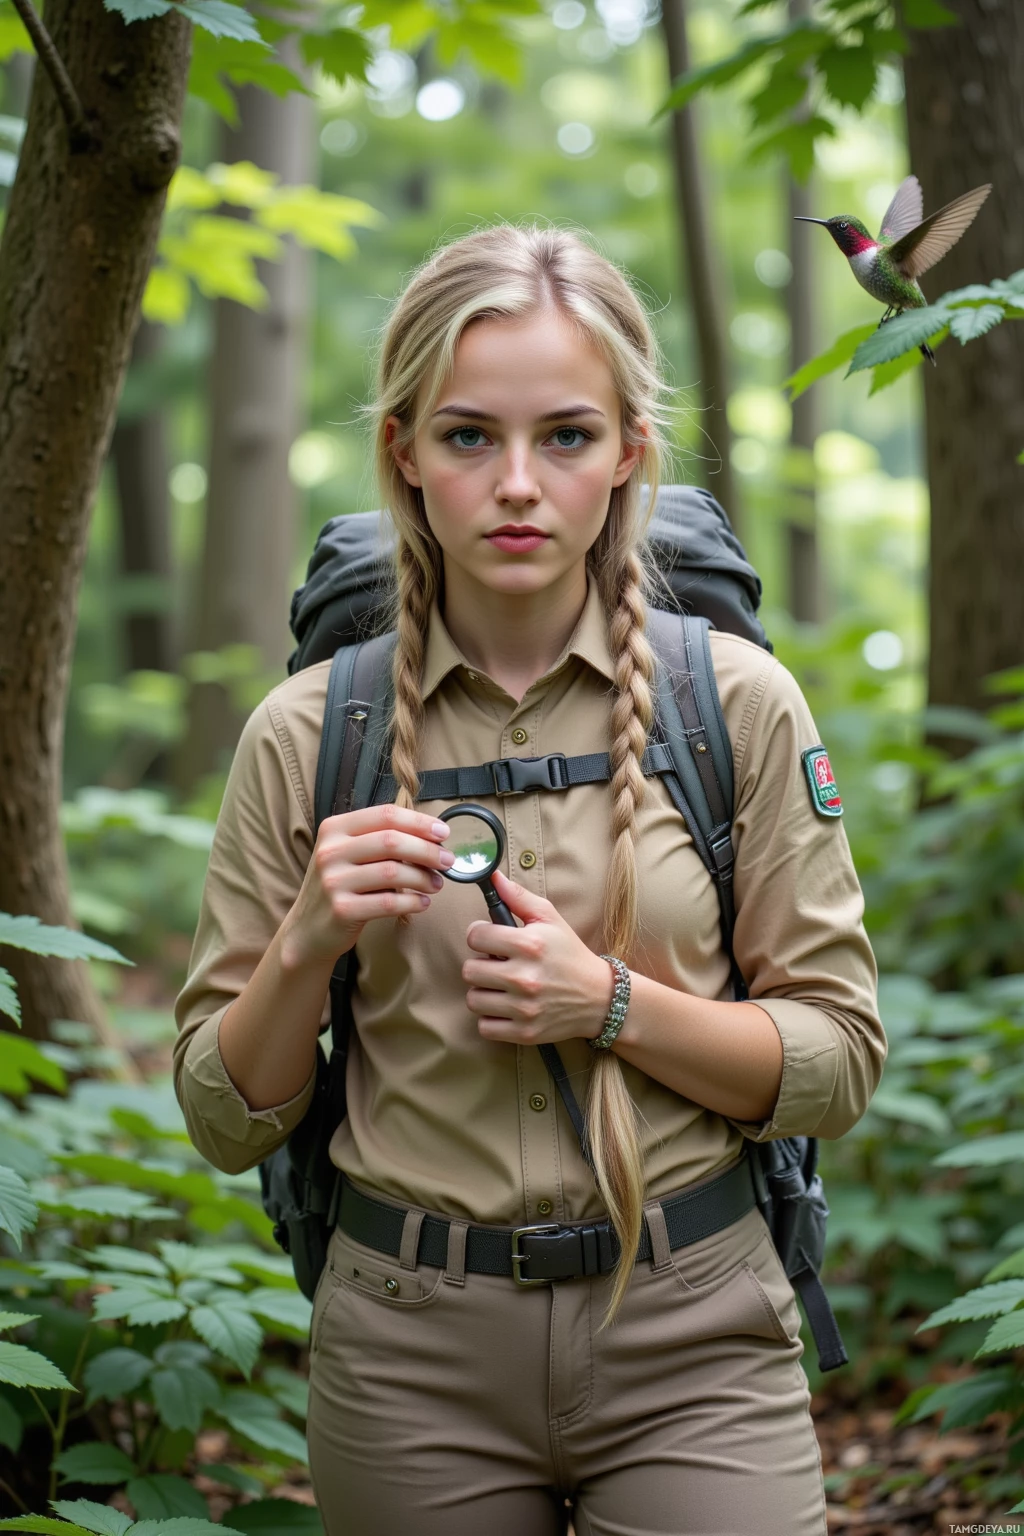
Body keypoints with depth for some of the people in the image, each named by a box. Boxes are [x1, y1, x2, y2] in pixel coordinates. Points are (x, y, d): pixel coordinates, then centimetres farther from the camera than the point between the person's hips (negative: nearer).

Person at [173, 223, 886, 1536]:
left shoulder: (740, 703, -4)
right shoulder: (306, 734, -2)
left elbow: (837, 1064, 0)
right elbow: (226, 1122, 3)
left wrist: (611, 1003, -16)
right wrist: (307, 943, -15)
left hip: (690, 1336, 0)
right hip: (410, 1346, 1)